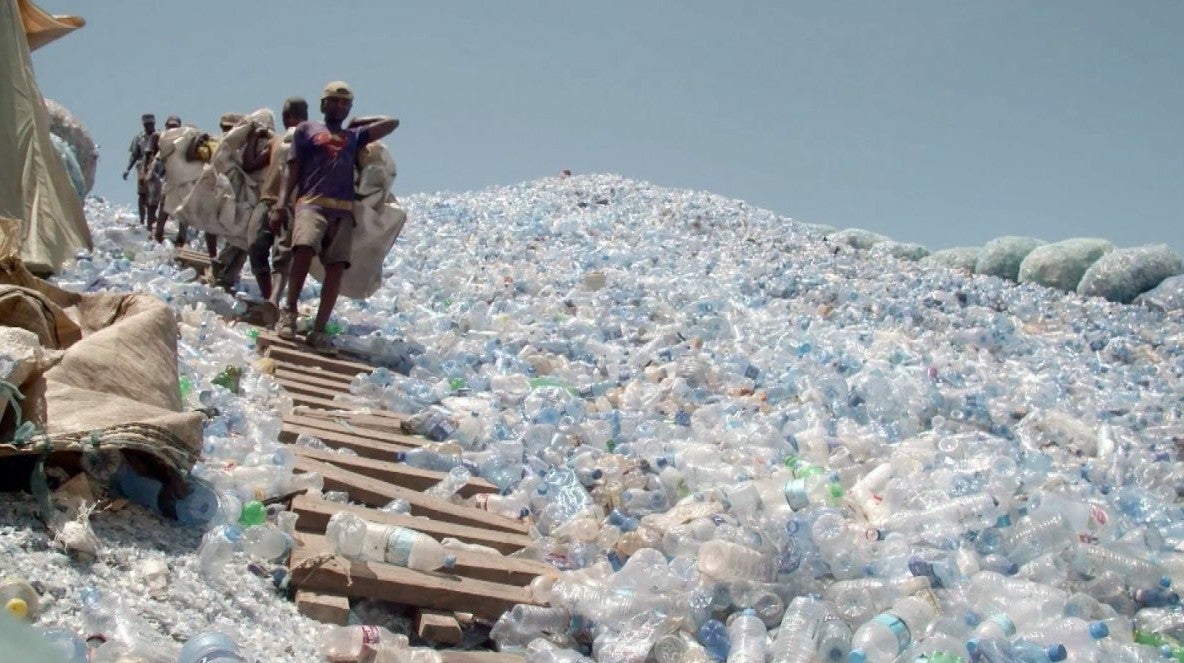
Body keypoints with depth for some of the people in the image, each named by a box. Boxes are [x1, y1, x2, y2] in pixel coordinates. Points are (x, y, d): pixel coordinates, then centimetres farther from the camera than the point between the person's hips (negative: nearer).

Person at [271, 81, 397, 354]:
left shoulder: (355, 135, 26)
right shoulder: (307, 129, 20)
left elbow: (392, 122, 28)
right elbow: (292, 169, 11)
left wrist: (358, 121, 32)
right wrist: (281, 204, -2)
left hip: (343, 209, 3)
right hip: (311, 202, -3)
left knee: (336, 267, -10)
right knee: (304, 249, -29)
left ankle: (319, 331, -8)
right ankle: (289, 311, -14)